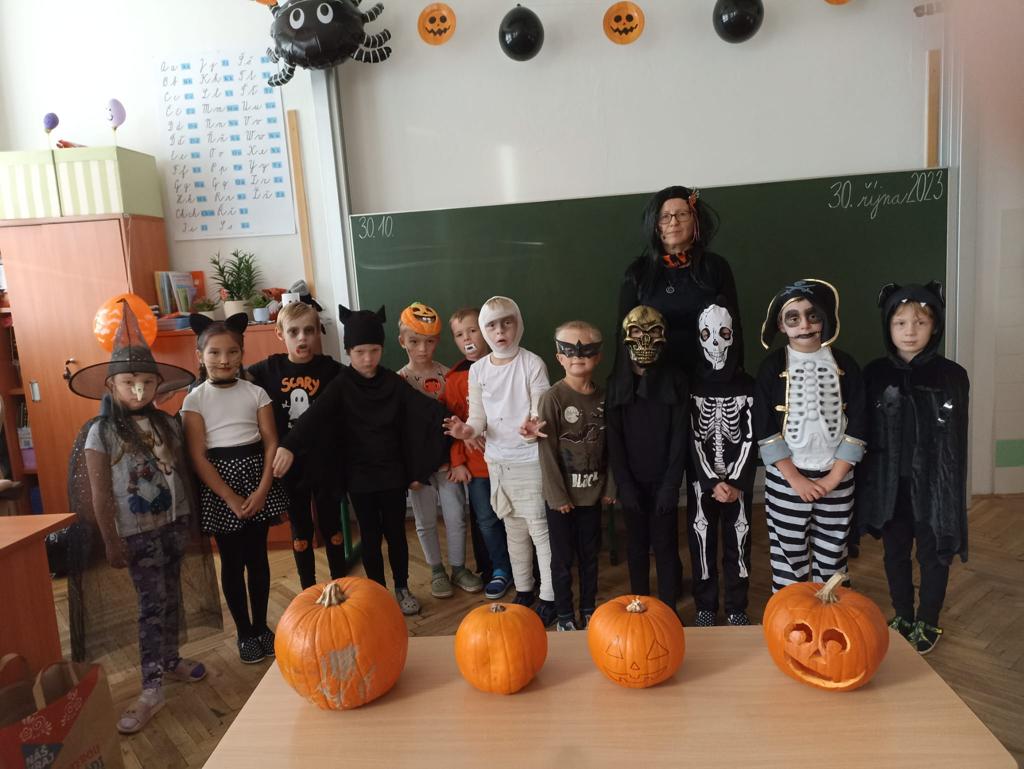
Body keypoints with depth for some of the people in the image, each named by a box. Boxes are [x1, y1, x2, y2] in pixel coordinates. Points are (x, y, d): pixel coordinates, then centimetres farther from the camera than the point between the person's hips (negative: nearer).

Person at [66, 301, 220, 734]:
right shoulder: (100, 433, -10)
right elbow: (99, 494, -9)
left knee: (171, 595, 15)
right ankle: (152, 689, 3)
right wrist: (111, 540, -10)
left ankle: (170, 660, 33)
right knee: (152, 602, -5)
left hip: (174, 523, 5)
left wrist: (192, 523, 10)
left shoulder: (168, 425, 3)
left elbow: (182, 474, 7)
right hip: (137, 531, -4)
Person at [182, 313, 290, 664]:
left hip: (256, 474, 2)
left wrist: (262, 490, -12)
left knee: (257, 556, 9)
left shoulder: (256, 392, 1)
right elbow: (198, 457, -8)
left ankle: (262, 627, 24)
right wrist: (231, 498, -13)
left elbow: (271, 443, -1)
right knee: (232, 561, 6)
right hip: (219, 482, -1)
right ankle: (245, 634, 20)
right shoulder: (195, 399, -4)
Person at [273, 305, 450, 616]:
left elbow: (423, 406, -12)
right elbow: (314, 416, -20)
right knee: (370, 536, 10)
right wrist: (289, 446, -36)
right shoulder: (342, 385, -7)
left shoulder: (393, 382, -1)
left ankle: (402, 588, 30)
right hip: (359, 476, -1)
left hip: (392, 473, 2)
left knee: (396, 532, 13)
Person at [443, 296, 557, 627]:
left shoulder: (532, 364, -10)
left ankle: (549, 597, 14)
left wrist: (532, 429, -35)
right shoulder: (478, 370, 3)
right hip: (497, 460, 5)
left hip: (530, 458, -5)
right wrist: (467, 430, -19)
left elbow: (541, 413, -13)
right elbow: (478, 417, 3)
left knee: (539, 527, 0)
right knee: (514, 528, 17)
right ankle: (523, 589, 32)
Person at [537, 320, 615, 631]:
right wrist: (558, 495, -13)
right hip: (561, 494, -4)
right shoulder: (552, 397, -12)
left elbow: (610, 447, 6)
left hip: (592, 492, 4)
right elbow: (547, 451, -13)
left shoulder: (603, 397, 1)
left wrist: (610, 487, 3)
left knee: (590, 555, 16)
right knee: (563, 558, 9)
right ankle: (565, 616, 26)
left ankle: (589, 611, 34)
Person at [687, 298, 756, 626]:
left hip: (739, 480, 0)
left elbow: (750, 438, -3)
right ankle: (705, 607, 21)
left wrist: (736, 484, -12)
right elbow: (692, 440, -5)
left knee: (737, 543, 6)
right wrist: (712, 483, -12)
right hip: (701, 480, 0)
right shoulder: (691, 386, -2)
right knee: (702, 542, 6)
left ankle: (737, 608, 22)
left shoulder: (747, 385, -1)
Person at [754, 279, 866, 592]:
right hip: (786, 481, -1)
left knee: (831, 555, 12)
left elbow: (856, 427, -1)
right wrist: (796, 479, -12)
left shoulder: (844, 365, 0)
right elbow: (765, 431, -9)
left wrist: (834, 477, -8)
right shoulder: (772, 367, -5)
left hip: (837, 480, 2)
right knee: (788, 557, 7)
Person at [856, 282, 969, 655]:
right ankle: (902, 618, 35)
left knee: (933, 556, 13)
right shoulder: (874, 375, -3)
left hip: (933, 485, -2)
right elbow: (862, 435, 1)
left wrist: (954, 492, -6)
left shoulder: (952, 376, -7)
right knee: (895, 554, 15)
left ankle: (927, 623, 32)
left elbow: (957, 442, -5)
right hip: (889, 485, 2)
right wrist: (864, 486, 1)